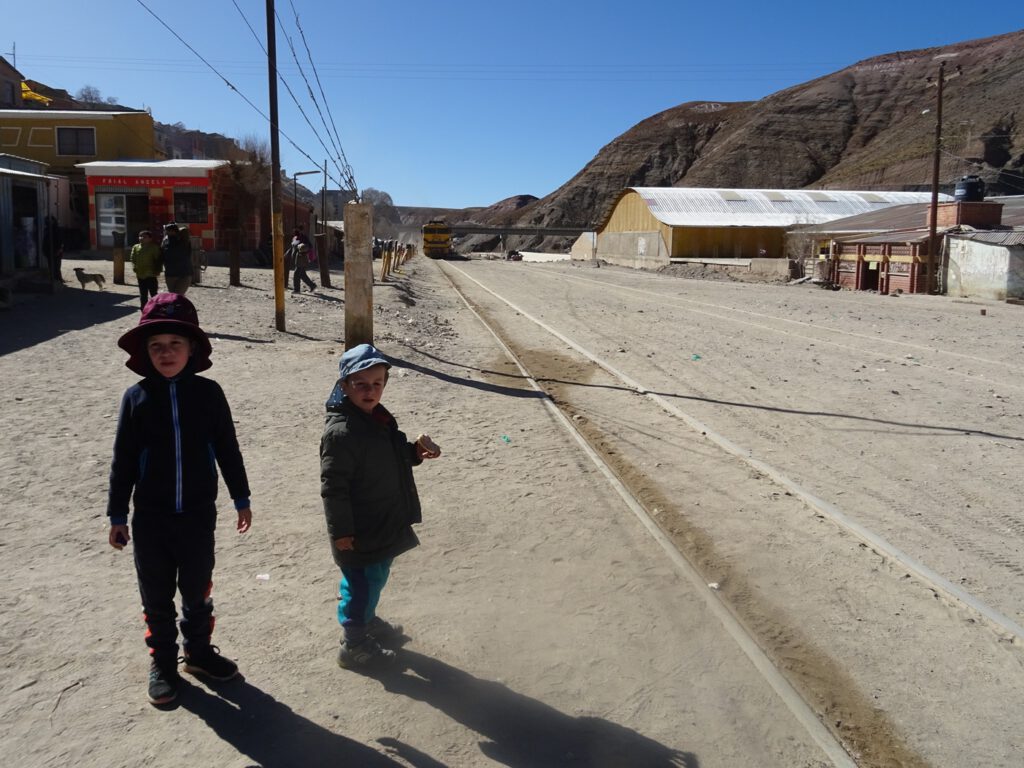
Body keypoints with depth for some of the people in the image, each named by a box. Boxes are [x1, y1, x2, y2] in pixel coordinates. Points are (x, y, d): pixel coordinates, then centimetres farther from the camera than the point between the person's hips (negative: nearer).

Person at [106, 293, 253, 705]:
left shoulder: (208, 393, -7)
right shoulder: (136, 398, -7)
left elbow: (228, 450, 2)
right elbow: (123, 462, -1)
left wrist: (241, 500, 7)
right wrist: (117, 517, 2)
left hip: (198, 514, 0)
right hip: (150, 517, 0)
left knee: (197, 590, 15)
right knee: (156, 596, 13)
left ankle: (198, 650, 37)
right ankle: (162, 662, 31)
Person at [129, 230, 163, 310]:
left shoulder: (154, 247, -8)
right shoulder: (136, 247, 7)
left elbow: (158, 260, -6)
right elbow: (133, 258, 14)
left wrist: (157, 270, -12)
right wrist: (135, 267, 1)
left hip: (151, 274, -5)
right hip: (140, 274, 5)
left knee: (153, 292, -1)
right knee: (143, 293, 13)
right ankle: (143, 307, 20)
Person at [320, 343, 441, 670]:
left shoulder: (377, 417, 4)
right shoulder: (340, 431, -26)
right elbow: (333, 486, -24)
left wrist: (415, 452, 1)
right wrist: (340, 530, -21)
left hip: (384, 524, 9)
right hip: (359, 532, -9)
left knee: (374, 579, 25)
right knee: (363, 583, 6)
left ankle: (367, 621, 47)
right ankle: (354, 646, 23)